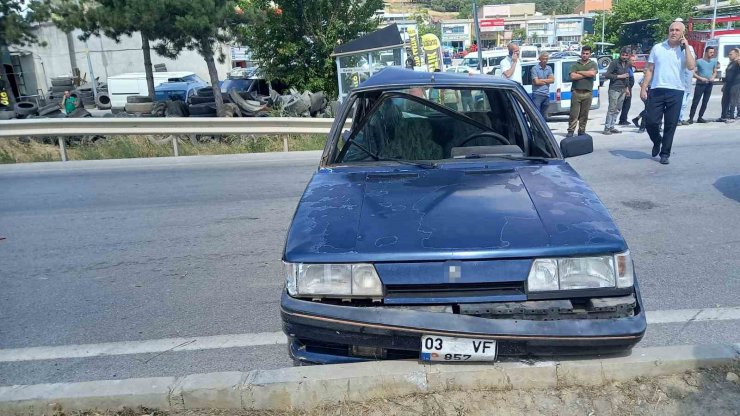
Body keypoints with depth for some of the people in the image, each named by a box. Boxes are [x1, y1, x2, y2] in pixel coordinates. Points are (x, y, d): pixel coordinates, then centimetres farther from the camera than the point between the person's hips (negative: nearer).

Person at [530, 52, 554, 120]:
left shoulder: (549, 68, 12)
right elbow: (536, 82, -13)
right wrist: (547, 81, -1)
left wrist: (542, 80, -9)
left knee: (544, 116, 14)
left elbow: (552, 80, 2)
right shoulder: (535, 68, -5)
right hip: (537, 94, -6)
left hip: (546, 95, 6)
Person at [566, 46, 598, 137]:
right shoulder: (575, 65, 11)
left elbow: (592, 73, -10)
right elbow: (573, 76, -6)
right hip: (576, 92, -1)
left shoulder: (593, 64, 11)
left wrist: (579, 72, -3)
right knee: (574, 113, -5)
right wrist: (586, 74, -4)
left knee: (584, 114, 4)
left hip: (588, 93, 1)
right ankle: (570, 131, -1)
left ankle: (582, 131, 12)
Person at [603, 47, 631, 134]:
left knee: (618, 109, 7)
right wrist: (619, 76, -13)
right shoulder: (614, 63, -7)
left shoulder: (627, 64, 14)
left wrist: (627, 87, 18)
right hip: (614, 89, -7)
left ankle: (612, 127, 12)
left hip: (623, 89, 7)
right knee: (612, 109, -8)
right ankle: (607, 128, -4)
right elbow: (607, 75, -11)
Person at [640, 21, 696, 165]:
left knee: (670, 125, 2)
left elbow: (691, 66, -13)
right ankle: (657, 141, 26)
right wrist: (643, 88, 1)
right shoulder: (657, 48, 7)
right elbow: (649, 70, 8)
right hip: (656, 90, 1)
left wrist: (686, 47, -9)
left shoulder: (686, 50, 4)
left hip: (676, 92, 0)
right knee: (650, 121, -4)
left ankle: (665, 154, 12)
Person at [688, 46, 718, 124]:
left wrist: (713, 77, -4)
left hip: (709, 84, 5)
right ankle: (691, 118, -10)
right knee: (695, 102, -9)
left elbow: (715, 72, 17)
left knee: (705, 102, 6)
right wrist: (701, 78, -18)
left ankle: (700, 117, 13)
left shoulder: (714, 61, 8)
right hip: (700, 84, -5)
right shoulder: (699, 61, -7)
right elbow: (693, 73, -8)